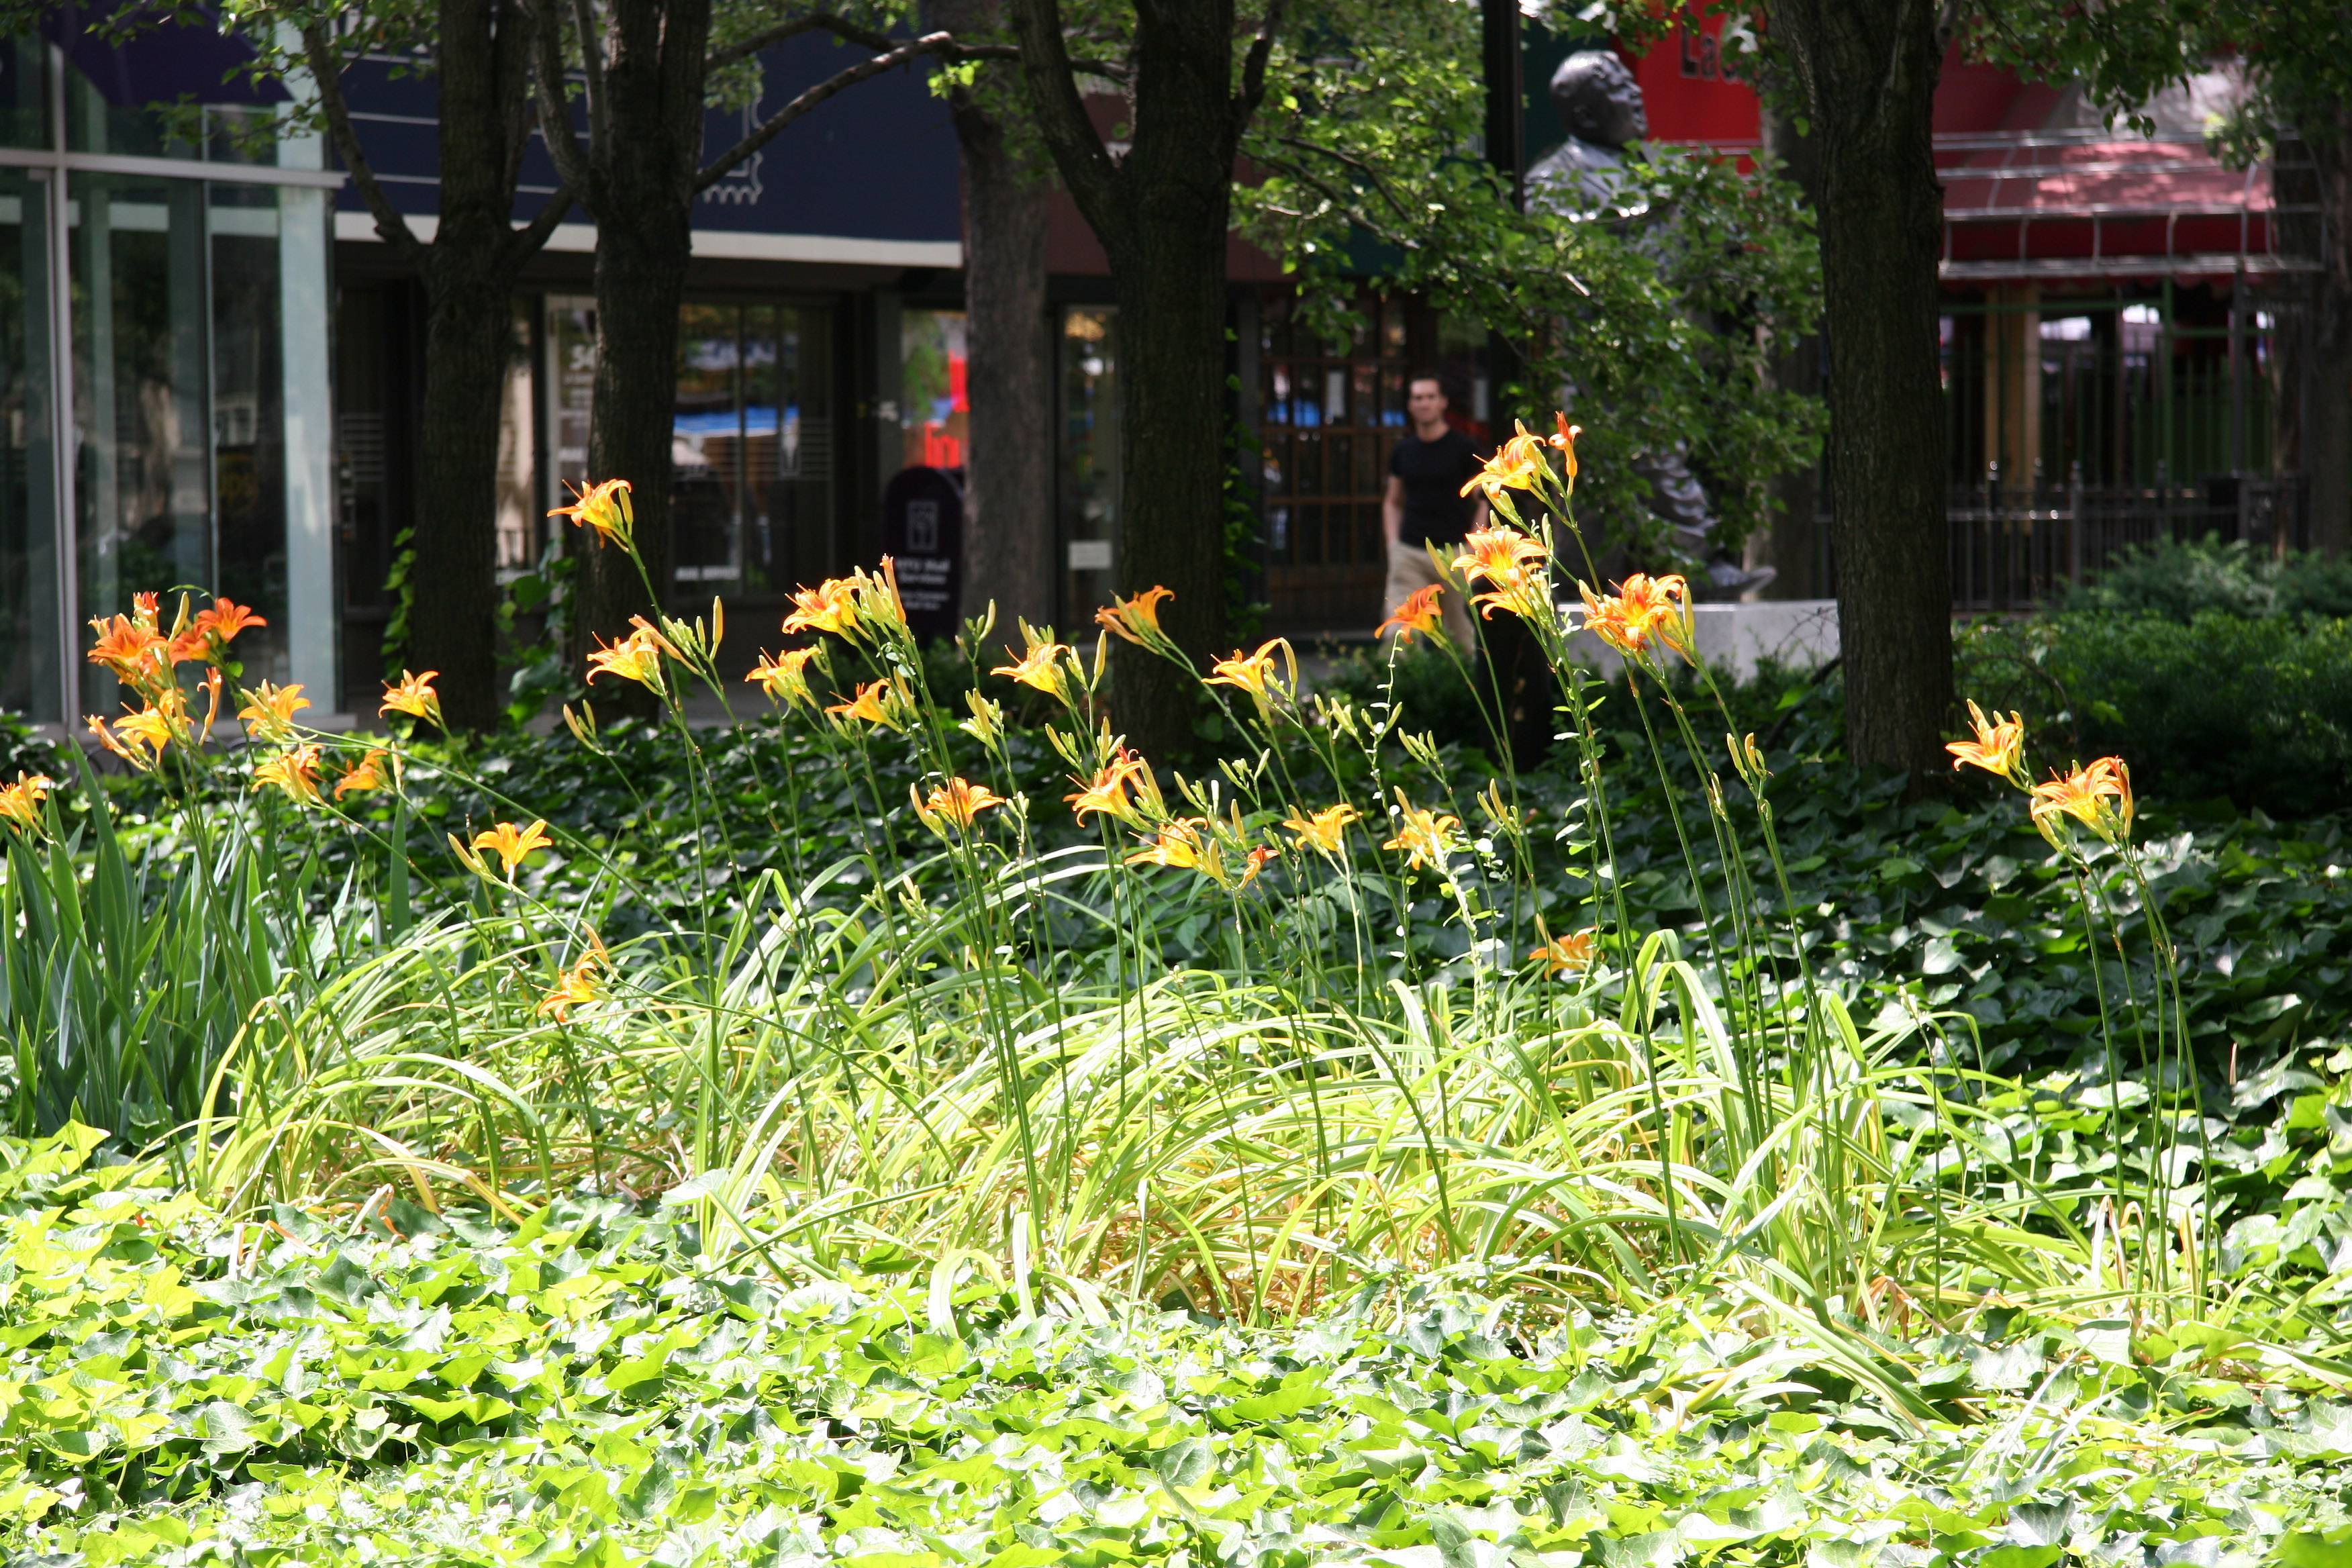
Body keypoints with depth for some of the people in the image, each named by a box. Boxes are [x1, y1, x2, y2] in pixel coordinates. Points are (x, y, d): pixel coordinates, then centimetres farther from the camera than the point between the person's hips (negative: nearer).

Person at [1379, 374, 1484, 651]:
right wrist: (1393, 543, 7)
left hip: (1453, 553, -2)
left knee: (1459, 630, 5)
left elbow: (1482, 502, 3)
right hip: (1409, 553, 2)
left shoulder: (1462, 448, 0)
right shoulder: (1403, 451, 11)